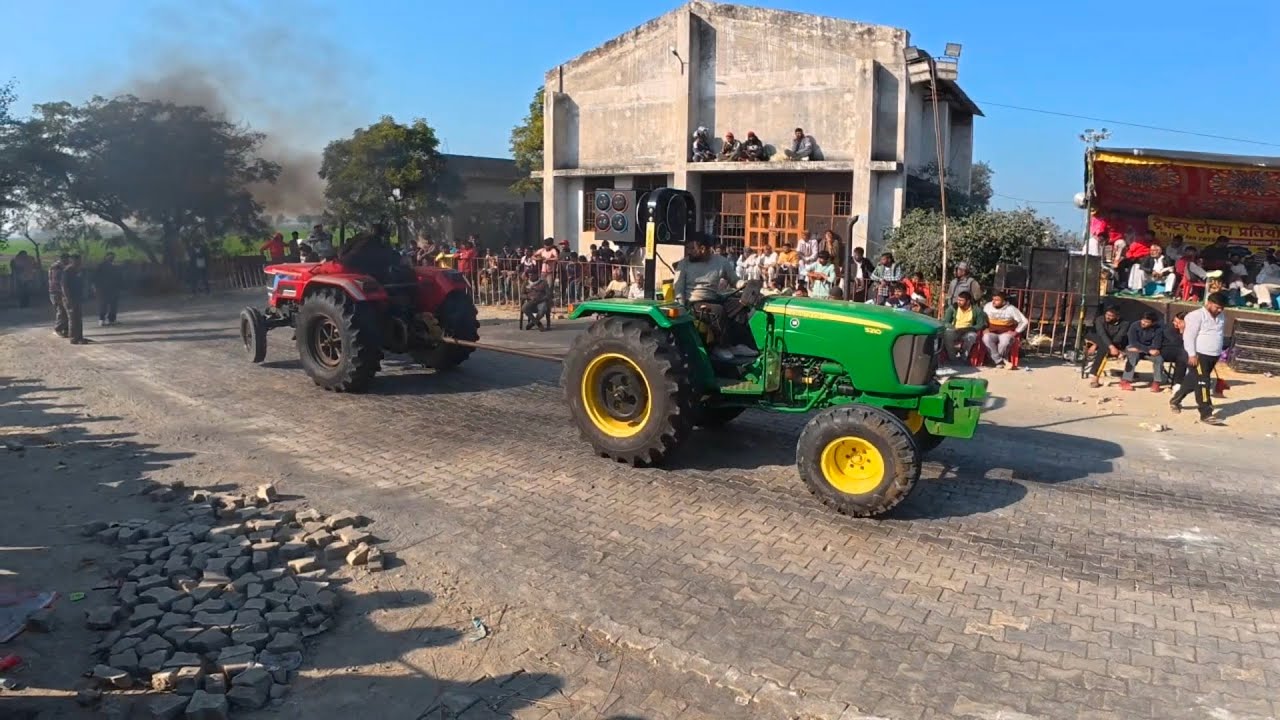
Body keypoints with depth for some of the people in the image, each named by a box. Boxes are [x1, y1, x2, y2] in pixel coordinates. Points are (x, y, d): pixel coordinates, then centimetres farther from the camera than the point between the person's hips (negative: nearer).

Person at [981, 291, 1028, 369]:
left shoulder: (1011, 309, -2)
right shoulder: (988, 306, 6)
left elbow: (1024, 321, 1)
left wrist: (1016, 332, -5)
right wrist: (985, 329, 0)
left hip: (1006, 333, -2)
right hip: (991, 333, 2)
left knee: (1005, 341, -39)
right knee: (986, 338, -35)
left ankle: (996, 359, -14)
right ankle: (1000, 361, -29)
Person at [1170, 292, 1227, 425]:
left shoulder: (1222, 317, 10)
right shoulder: (1197, 316, -12)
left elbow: (1219, 335, 20)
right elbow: (1189, 336, -15)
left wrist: (1219, 352, 16)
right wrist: (1192, 354, -19)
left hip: (1213, 356, 7)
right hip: (1199, 355, -7)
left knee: (1193, 380, 17)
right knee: (1203, 384, -10)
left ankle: (1175, 400, 36)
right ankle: (1206, 414, -9)